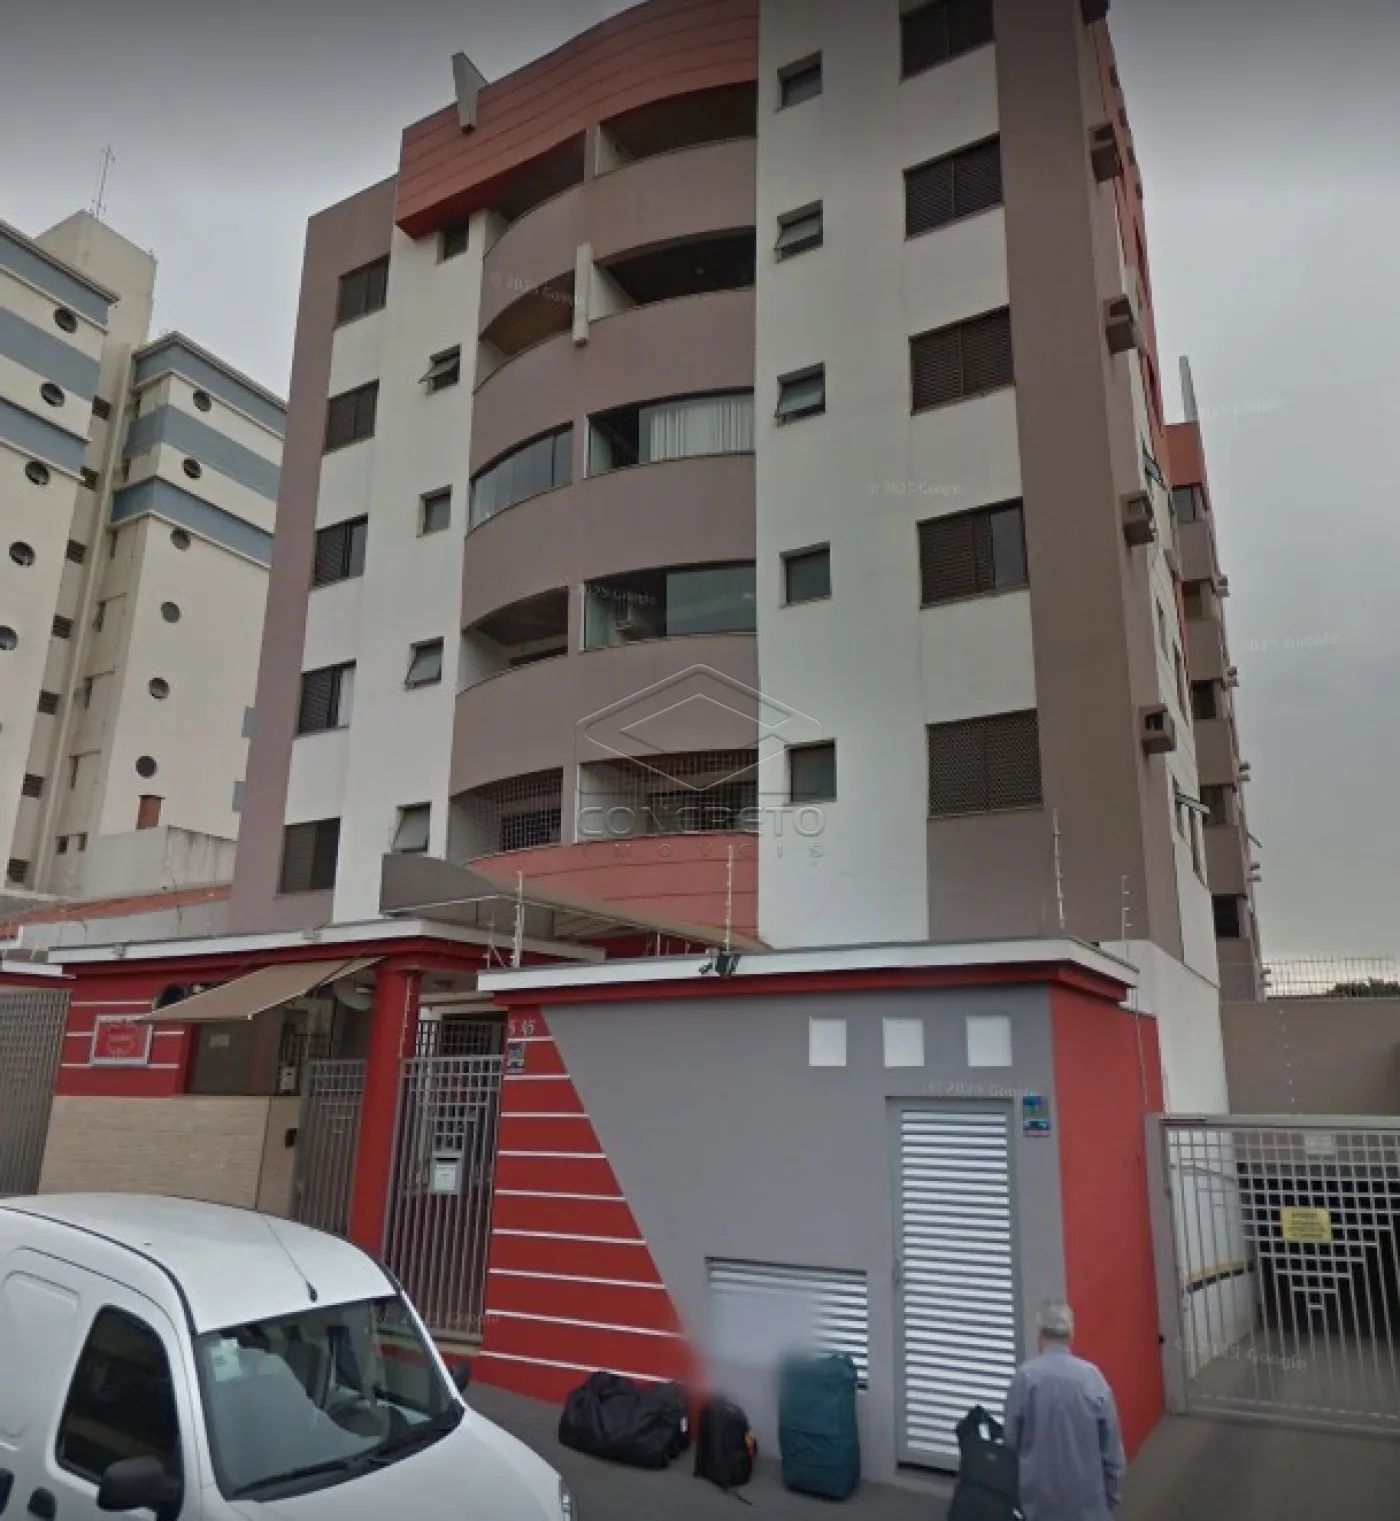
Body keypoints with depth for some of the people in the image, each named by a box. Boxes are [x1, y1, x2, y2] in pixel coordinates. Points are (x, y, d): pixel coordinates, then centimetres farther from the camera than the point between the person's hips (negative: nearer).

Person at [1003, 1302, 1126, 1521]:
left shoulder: (1025, 1376, -10)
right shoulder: (1092, 1376, -7)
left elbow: (1011, 1439, -4)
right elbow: (1112, 1445, -2)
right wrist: (1113, 1495, 11)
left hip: (1039, 1493, -1)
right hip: (1086, 1493, 1)